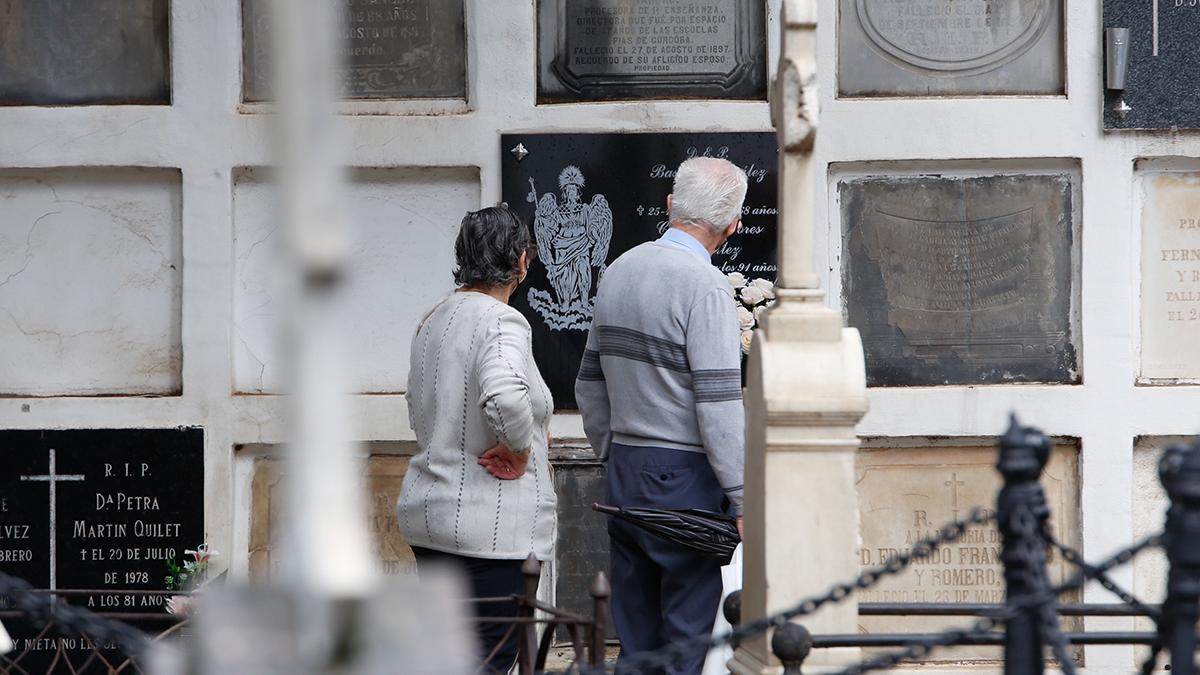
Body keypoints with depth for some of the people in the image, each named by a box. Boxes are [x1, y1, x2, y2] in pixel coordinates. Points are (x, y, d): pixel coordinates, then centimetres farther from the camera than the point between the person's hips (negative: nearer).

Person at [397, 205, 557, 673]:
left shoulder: (432, 321, 12)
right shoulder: (503, 323, -16)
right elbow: (504, 393, -36)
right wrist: (519, 447, -17)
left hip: (428, 513, 9)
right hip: (492, 525, -9)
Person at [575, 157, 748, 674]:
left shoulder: (618, 272, 10)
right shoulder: (705, 286, -14)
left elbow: (589, 386, 18)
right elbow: (718, 405, -19)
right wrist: (743, 500, -17)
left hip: (624, 470, 7)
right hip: (686, 476, -7)